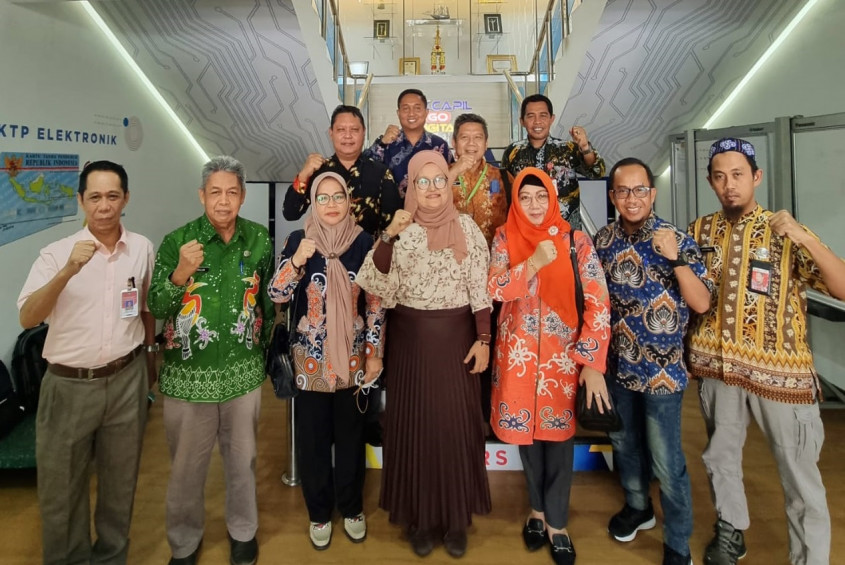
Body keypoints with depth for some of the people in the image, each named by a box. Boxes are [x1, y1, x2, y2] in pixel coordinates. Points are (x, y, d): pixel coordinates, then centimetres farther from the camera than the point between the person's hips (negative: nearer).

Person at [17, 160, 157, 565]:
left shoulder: (142, 248, 0)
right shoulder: (57, 253, -8)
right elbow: (27, 318, -17)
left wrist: (150, 355, 19)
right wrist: (68, 271, -31)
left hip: (127, 380, 2)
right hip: (69, 384, -2)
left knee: (120, 478, 17)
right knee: (61, 483, 13)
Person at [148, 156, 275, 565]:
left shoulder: (259, 239, -2)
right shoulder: (177, 241, -9)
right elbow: (156, 307, -7)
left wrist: (265, 344, 13)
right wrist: (180, 273, -24)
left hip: (243, 372, 2)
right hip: (188, 374, -1)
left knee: (242, 458, 17)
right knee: (187, 465, 14)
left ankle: (243, 530, 41)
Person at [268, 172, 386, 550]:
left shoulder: (363, 242, -2)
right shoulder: (298, 240, -4)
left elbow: (375, 301, 1)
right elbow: (277, 295, -12)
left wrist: (375, 353, 0)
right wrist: (297, 260, -28)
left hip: (352, 357, 1)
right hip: (311, 359, 0)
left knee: (351, 435, 13)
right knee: (312, 438, 9)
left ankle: (352, 508, 34)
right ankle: (319, 513, 30)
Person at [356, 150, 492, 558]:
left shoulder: (467, 227, 1)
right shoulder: (400, 230, 0)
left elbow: (480, 289, 0)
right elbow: (377, 284, -13)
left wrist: (483, 340, -5)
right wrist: (389, 236, -24)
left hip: (456, 337, 0)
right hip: (411, 339, 0)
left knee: (456, 423, 6)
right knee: (415, 422, 7)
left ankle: (456, 517, 25)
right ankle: (420, 516, 25)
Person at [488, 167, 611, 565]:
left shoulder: (575, 240, -5)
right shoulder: (505, 238, 0)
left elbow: (598, 302, -9)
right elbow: (495, 290, -11)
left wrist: (593, 362, -14)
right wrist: (534, 263, -26)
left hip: (564, 354, -1)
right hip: (519, 354, 1)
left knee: (559, 435, 6)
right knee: (527, 432, 13)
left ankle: (556, 523, 25)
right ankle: (537, 509, 35)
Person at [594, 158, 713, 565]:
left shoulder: (677, 241, -12)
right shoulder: (603, 240, 0)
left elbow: (702, 304, -15)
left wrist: (674, 258, -27)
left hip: (661, 369, -4)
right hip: (616, 364, 4)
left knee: (666, 463, 5)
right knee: (624, 445, 21)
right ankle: (637, 507, 47)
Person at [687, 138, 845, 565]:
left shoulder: (786, 233, -6)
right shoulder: (701, 230, 3)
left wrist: (804, 237, -28)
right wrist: (691, 347, 1)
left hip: (780, 369, -3)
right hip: (717, 366, 4)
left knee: (800, 477, 6)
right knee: (720, 457, 19)